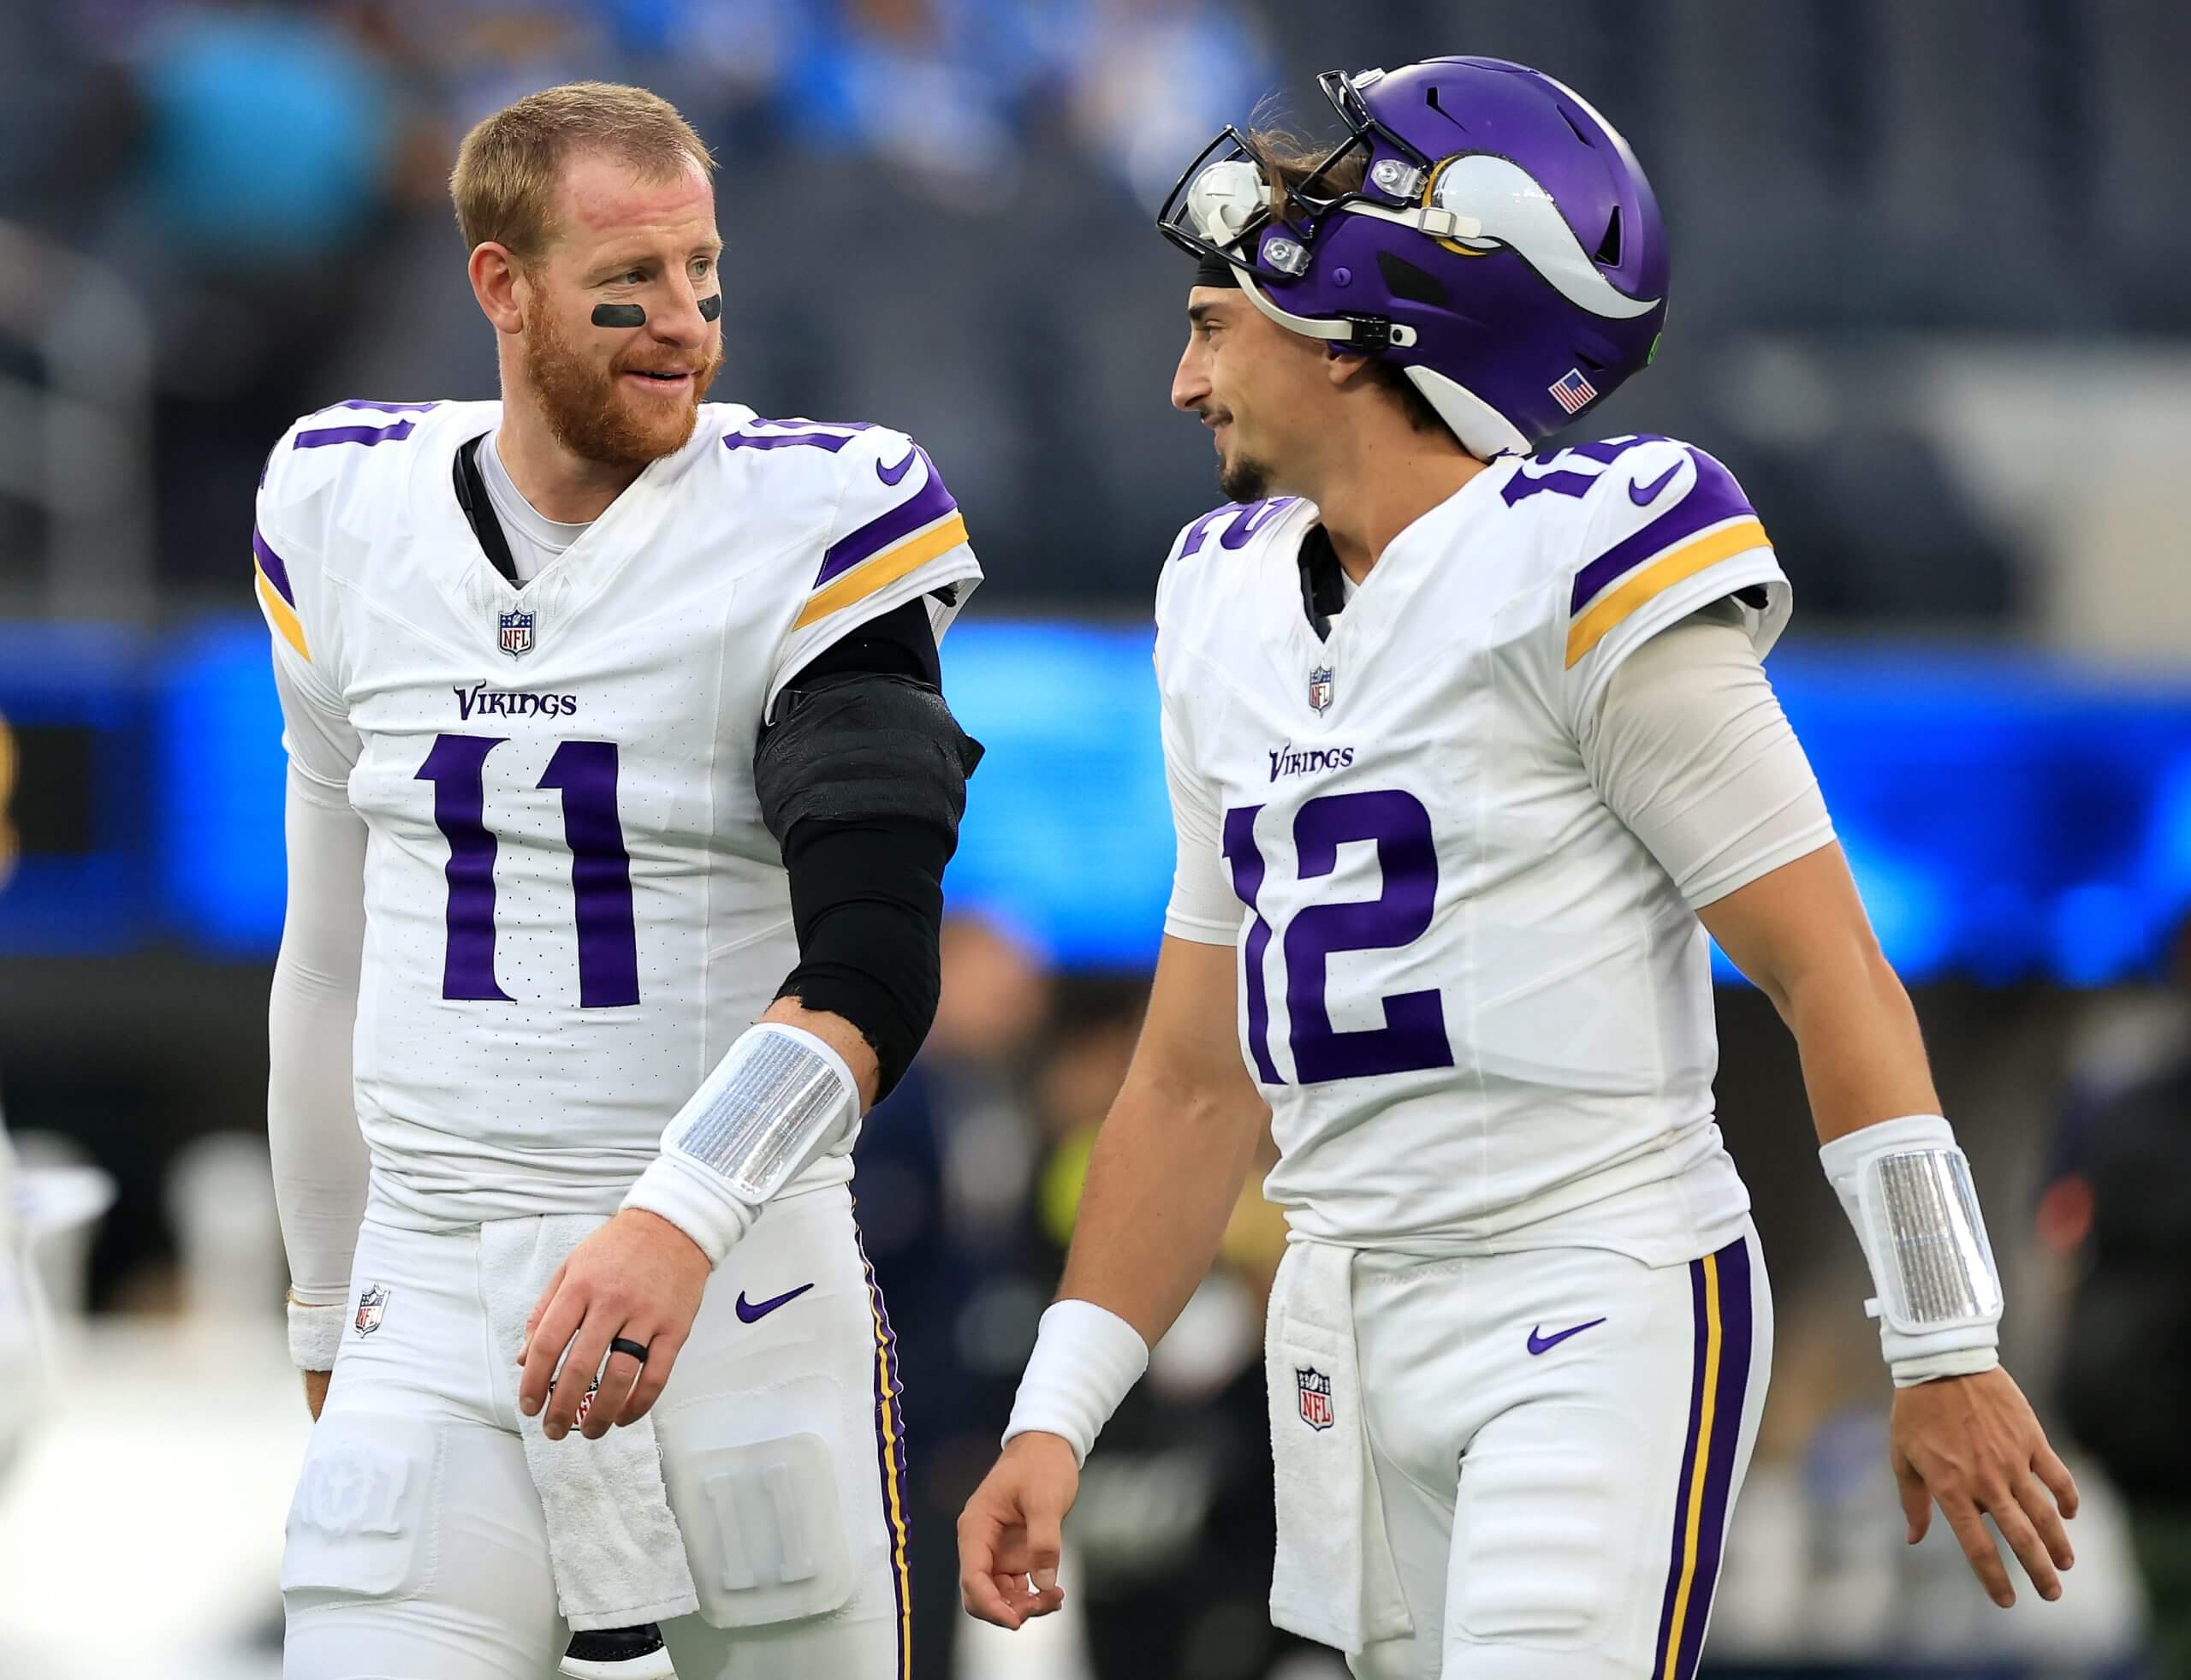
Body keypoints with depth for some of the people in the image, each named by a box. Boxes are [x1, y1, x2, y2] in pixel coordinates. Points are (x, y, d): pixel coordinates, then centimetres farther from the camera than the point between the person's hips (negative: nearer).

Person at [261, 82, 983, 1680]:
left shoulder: (812, 528, -7)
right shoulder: (345, 510, 7)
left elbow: (872, 970, -18)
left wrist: (678, 1219, -33)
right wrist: (328, 1319, 22)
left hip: (740, 1300, -3)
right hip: (432, 1314, 3)